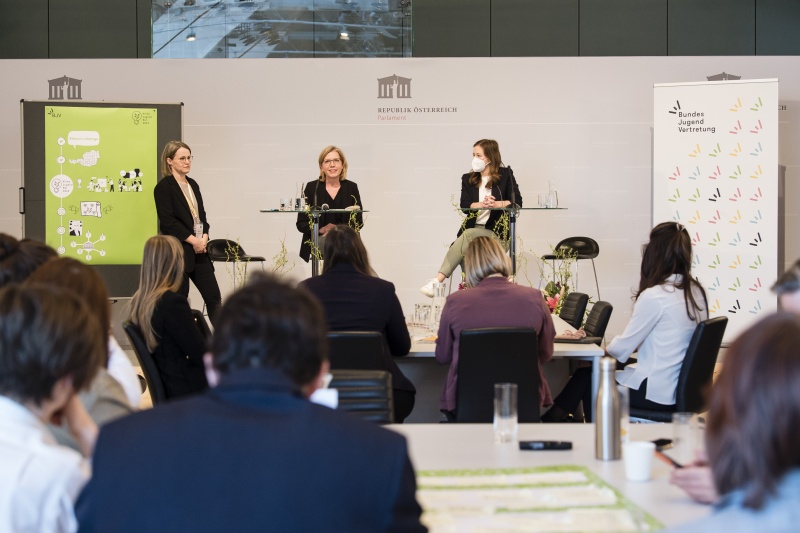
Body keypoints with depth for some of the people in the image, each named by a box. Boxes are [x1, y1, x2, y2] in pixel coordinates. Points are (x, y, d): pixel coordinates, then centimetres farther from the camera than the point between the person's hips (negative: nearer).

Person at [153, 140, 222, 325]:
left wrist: (204, 236, -3)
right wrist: (193, 240, -14)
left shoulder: (192, 185, 14)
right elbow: (168, 222, -14)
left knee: (213, 297, 4)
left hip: (199, 250, 7)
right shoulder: (164, 187, -8)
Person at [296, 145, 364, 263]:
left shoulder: (351, 187, 10)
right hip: (317, 243, 0)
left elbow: (359, 222, 9)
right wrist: (321, 229, -15)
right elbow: (301, 224, 5)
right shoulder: (311, 187, 6)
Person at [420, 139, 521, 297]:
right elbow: (464, 205, -1)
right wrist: (482, 204, -23)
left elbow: (517, 201, -2)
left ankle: (437, 280, -41)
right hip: (472, 229, 4)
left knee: (469, 234, -34)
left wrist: (496, 204, -20)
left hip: (496, 233, -4)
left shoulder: (505, 174, 6)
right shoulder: (468, 179, 14)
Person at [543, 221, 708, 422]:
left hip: (657, 394, -8)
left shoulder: (654, 295, -19)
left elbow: (622, 349, -12)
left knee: (587, 377, 14)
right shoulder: (696, 291, 4)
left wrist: (606, 348, 8)